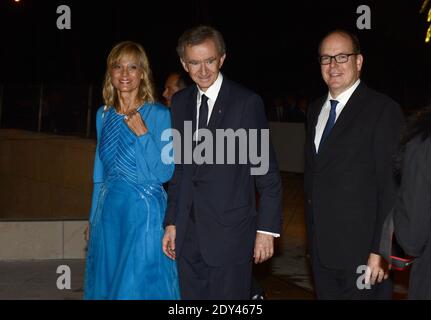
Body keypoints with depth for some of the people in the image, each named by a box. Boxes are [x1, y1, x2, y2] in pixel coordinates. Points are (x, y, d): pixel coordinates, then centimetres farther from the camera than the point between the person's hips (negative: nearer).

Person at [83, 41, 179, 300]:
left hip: (145, 212, -5)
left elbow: (164, 174, -10)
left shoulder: (159, 115, -7)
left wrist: (143, 134, -19)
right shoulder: (103, 115, 8)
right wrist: (93, 219, 17)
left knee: (140, 287, 0)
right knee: (106, 283, 14)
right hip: (109, 211, 5)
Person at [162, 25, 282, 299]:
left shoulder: (247, 102, -6)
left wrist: (267, 228, -9)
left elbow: (267, 172, -6)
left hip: (230, 233, -5)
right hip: (188, 233, 5)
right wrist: (172, 222, 11)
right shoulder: (180, 103, 10)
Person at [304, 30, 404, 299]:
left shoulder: (383, 110, -11)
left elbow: (391, 186, -14)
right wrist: (312, 233, 14)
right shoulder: (316, 110, 12)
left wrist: (380, 250, -18)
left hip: (362, 247, -6)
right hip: (322, 247, 7)